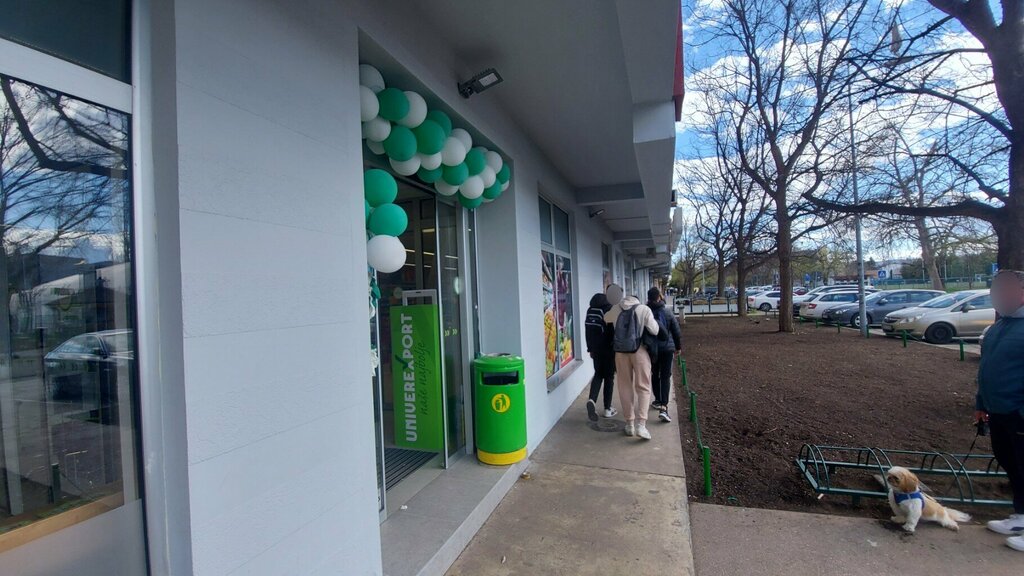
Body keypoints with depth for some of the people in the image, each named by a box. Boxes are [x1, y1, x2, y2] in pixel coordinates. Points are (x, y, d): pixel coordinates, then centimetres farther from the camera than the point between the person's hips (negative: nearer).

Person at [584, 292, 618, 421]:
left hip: (596, 348, 5)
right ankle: (608, 409, 12)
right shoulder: (611, 309, -12)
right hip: (609, 348, -5)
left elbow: (588, 330, 11)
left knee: (598, 374, 15)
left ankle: (592, 400, -9)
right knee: (609, 377, 6)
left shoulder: (591, 310, 7)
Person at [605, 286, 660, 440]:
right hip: (639, 351, -3)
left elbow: (605, 319, 27)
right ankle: (641, 423, -6)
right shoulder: (644, 309, -2)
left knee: (625, 387, 11)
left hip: (620, 352, 3)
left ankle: (630, 423, 16)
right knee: (643, 387, 4)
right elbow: (654, 331, -4)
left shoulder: (615, 309, 8)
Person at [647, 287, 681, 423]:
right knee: (665, 377, -1)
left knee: (655, 375, 18)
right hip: (667, 348, -1)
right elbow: (676, 331, -1)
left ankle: (658, 400, 31)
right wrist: (678, 347, 13)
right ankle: (663, 407, -12)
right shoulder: (668, 312, -6)